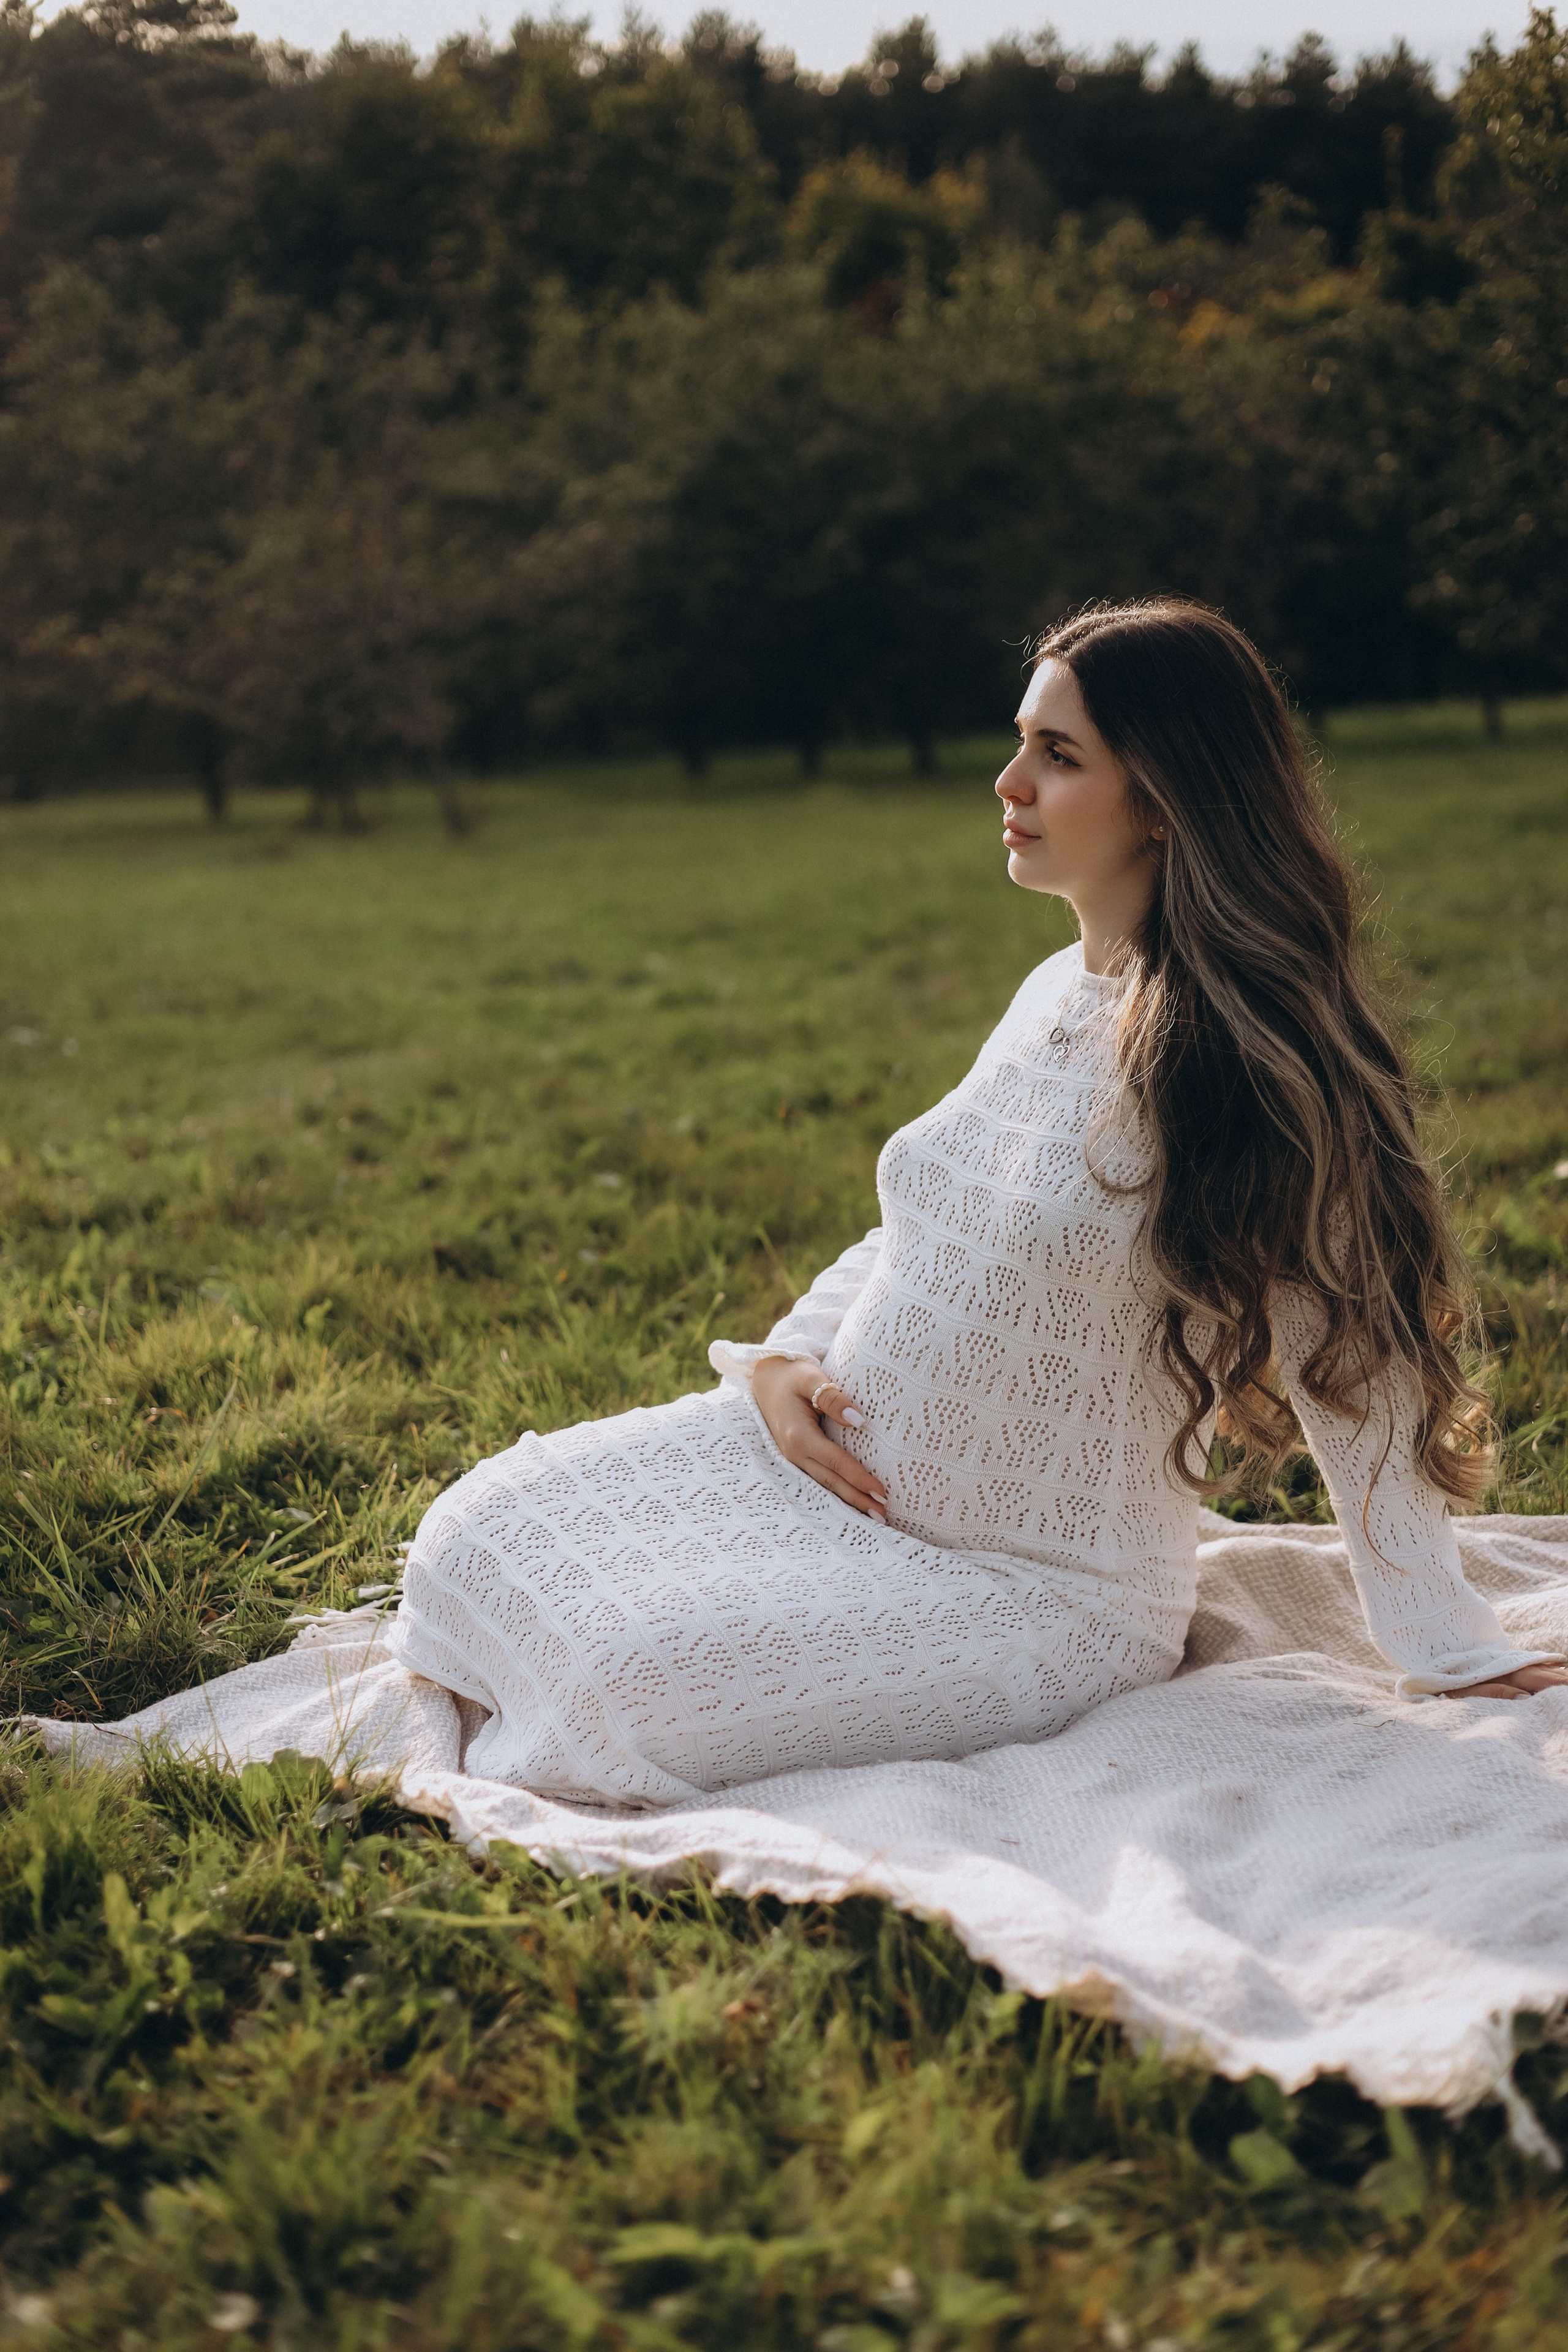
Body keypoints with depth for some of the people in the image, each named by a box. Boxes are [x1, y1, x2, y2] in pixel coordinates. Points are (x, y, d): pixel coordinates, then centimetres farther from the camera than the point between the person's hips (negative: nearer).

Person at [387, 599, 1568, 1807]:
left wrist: (1453, 1651, -8)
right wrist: (783, 1359, -1)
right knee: (482, 1537, -4)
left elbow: (1361, 1377, -12)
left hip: (1038, 1591, -7)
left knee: (633, 1683, -23)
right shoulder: (1056, 993, 6)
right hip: (825, 1465, 7)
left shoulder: (1248, 1066, -18)